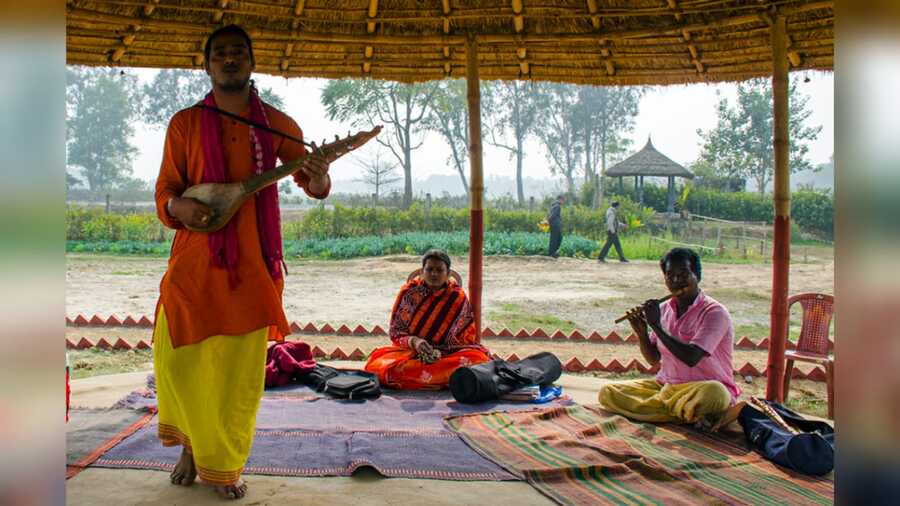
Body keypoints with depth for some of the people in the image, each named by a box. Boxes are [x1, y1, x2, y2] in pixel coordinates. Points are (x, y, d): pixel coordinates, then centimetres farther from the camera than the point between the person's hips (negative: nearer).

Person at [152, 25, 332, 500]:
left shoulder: (276, 123, 7)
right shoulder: (185, 123, 6)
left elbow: (308, 180, 4)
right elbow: (165, 188, 7)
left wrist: (318, 178, -21)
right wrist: (178, 206, -16)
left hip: (253, 260, 0)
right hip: (196, 255, 0)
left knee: (241, 364, 2)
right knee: (176, 352, -4)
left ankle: (224, 466, 20)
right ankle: (190, 443, 26)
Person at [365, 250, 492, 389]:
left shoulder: (458, 297, 1)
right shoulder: (409, 292, 2)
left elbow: (468, 337, 1)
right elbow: (395, 331, 3)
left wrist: (440, 353, -17)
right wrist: (413, 341, -20)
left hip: (448, 352, 0)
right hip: (411, 351, 0)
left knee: (478, 358, -31)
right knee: (379, 364, -30)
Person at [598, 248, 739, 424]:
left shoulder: (714, 312, -13)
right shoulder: (664, 309, 6)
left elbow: (691, 358, -26)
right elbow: (654, 359, 11)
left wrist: (656, 325, -20)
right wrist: (641, 332, -8)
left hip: (704, 387, -6)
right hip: (666, 385, 6)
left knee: (714, 394, -41)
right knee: (608, 393, -12)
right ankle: (691, 414, -13)